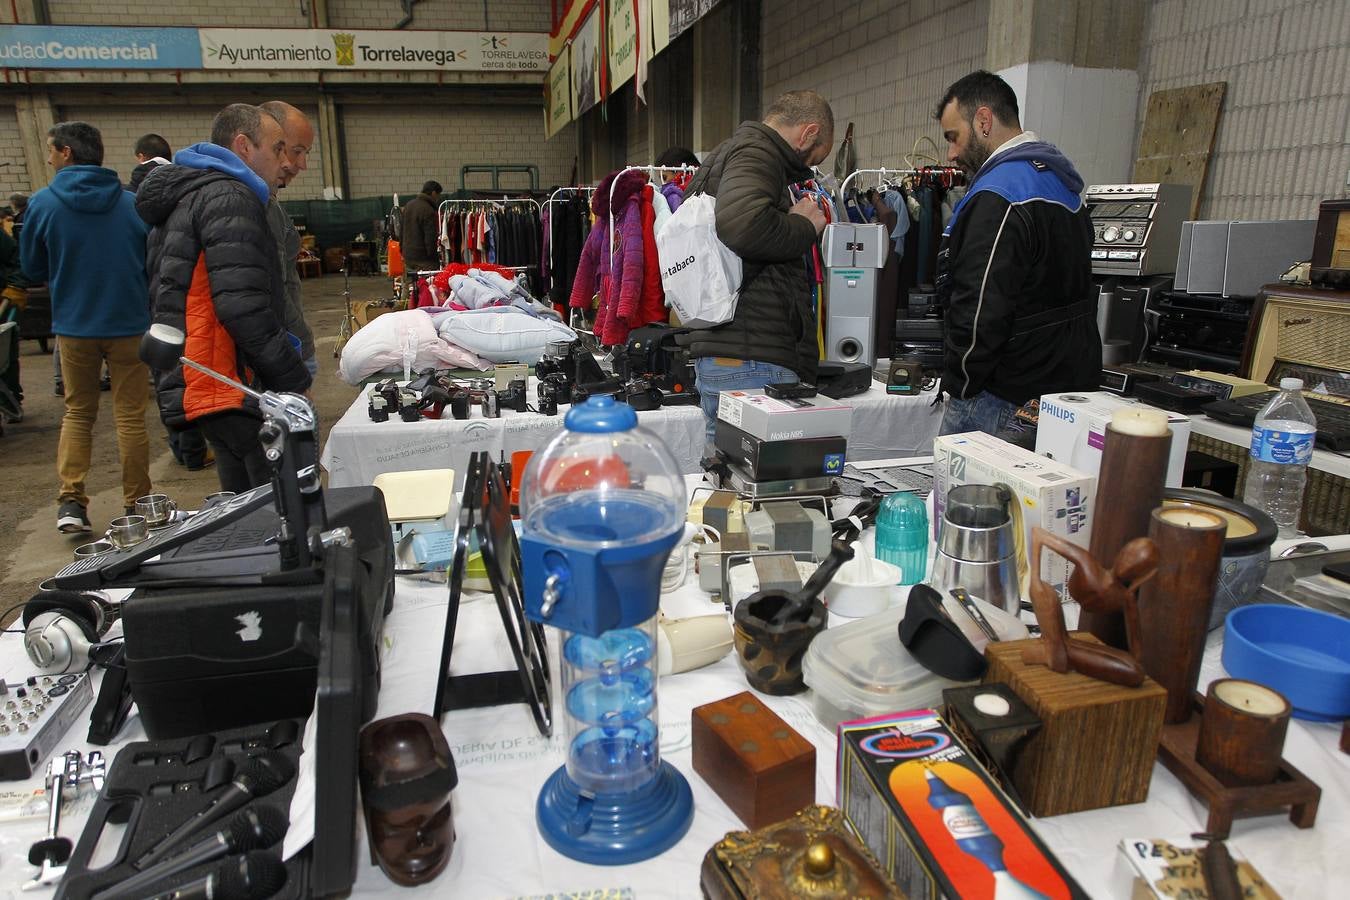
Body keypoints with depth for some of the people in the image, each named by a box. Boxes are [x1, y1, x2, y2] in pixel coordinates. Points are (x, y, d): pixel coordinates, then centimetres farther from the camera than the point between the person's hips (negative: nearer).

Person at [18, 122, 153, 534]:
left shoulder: (43, 203, -5)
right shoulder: (134, 203, -6)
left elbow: (33, 270, 6)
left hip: (74, 327, 1)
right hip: (130, 325, 0)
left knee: (77, 413, 16)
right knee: (130, 416, 8)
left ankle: (71, 502, 9)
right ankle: (136, 504, 12)